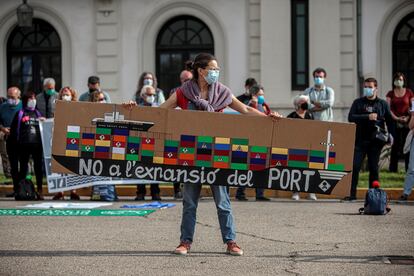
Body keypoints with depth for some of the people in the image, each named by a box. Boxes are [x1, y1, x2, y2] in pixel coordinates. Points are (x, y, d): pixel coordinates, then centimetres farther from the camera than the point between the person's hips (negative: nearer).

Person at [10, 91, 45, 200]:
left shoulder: (38, 113, 15)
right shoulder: (20, 114, 4)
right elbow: (13, 129, 0)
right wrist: (18, 139, -5)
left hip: (37, 144, 3)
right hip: (24, 145, -3)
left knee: (38, 166, 1)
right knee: (23, 167, 2)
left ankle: (40, 190, 4)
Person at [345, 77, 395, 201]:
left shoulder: (383, 104, 9)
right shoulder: (358, 103, 8)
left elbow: (389, 121, 11)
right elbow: (350, 117, -5)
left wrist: (390, 135, -3)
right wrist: (367, 117, -15)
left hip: (376, 141, 0)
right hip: (360, 140, 0)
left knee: (374, 168, 4)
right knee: (354, 166, -6)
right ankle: (352, 193, -1)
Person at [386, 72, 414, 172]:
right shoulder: (390, 94, 9)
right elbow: (388, 108, 2)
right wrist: (396, 118, -10)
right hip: (395, 122, 1)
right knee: (395, 145, 1)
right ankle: (393, 168, 5)